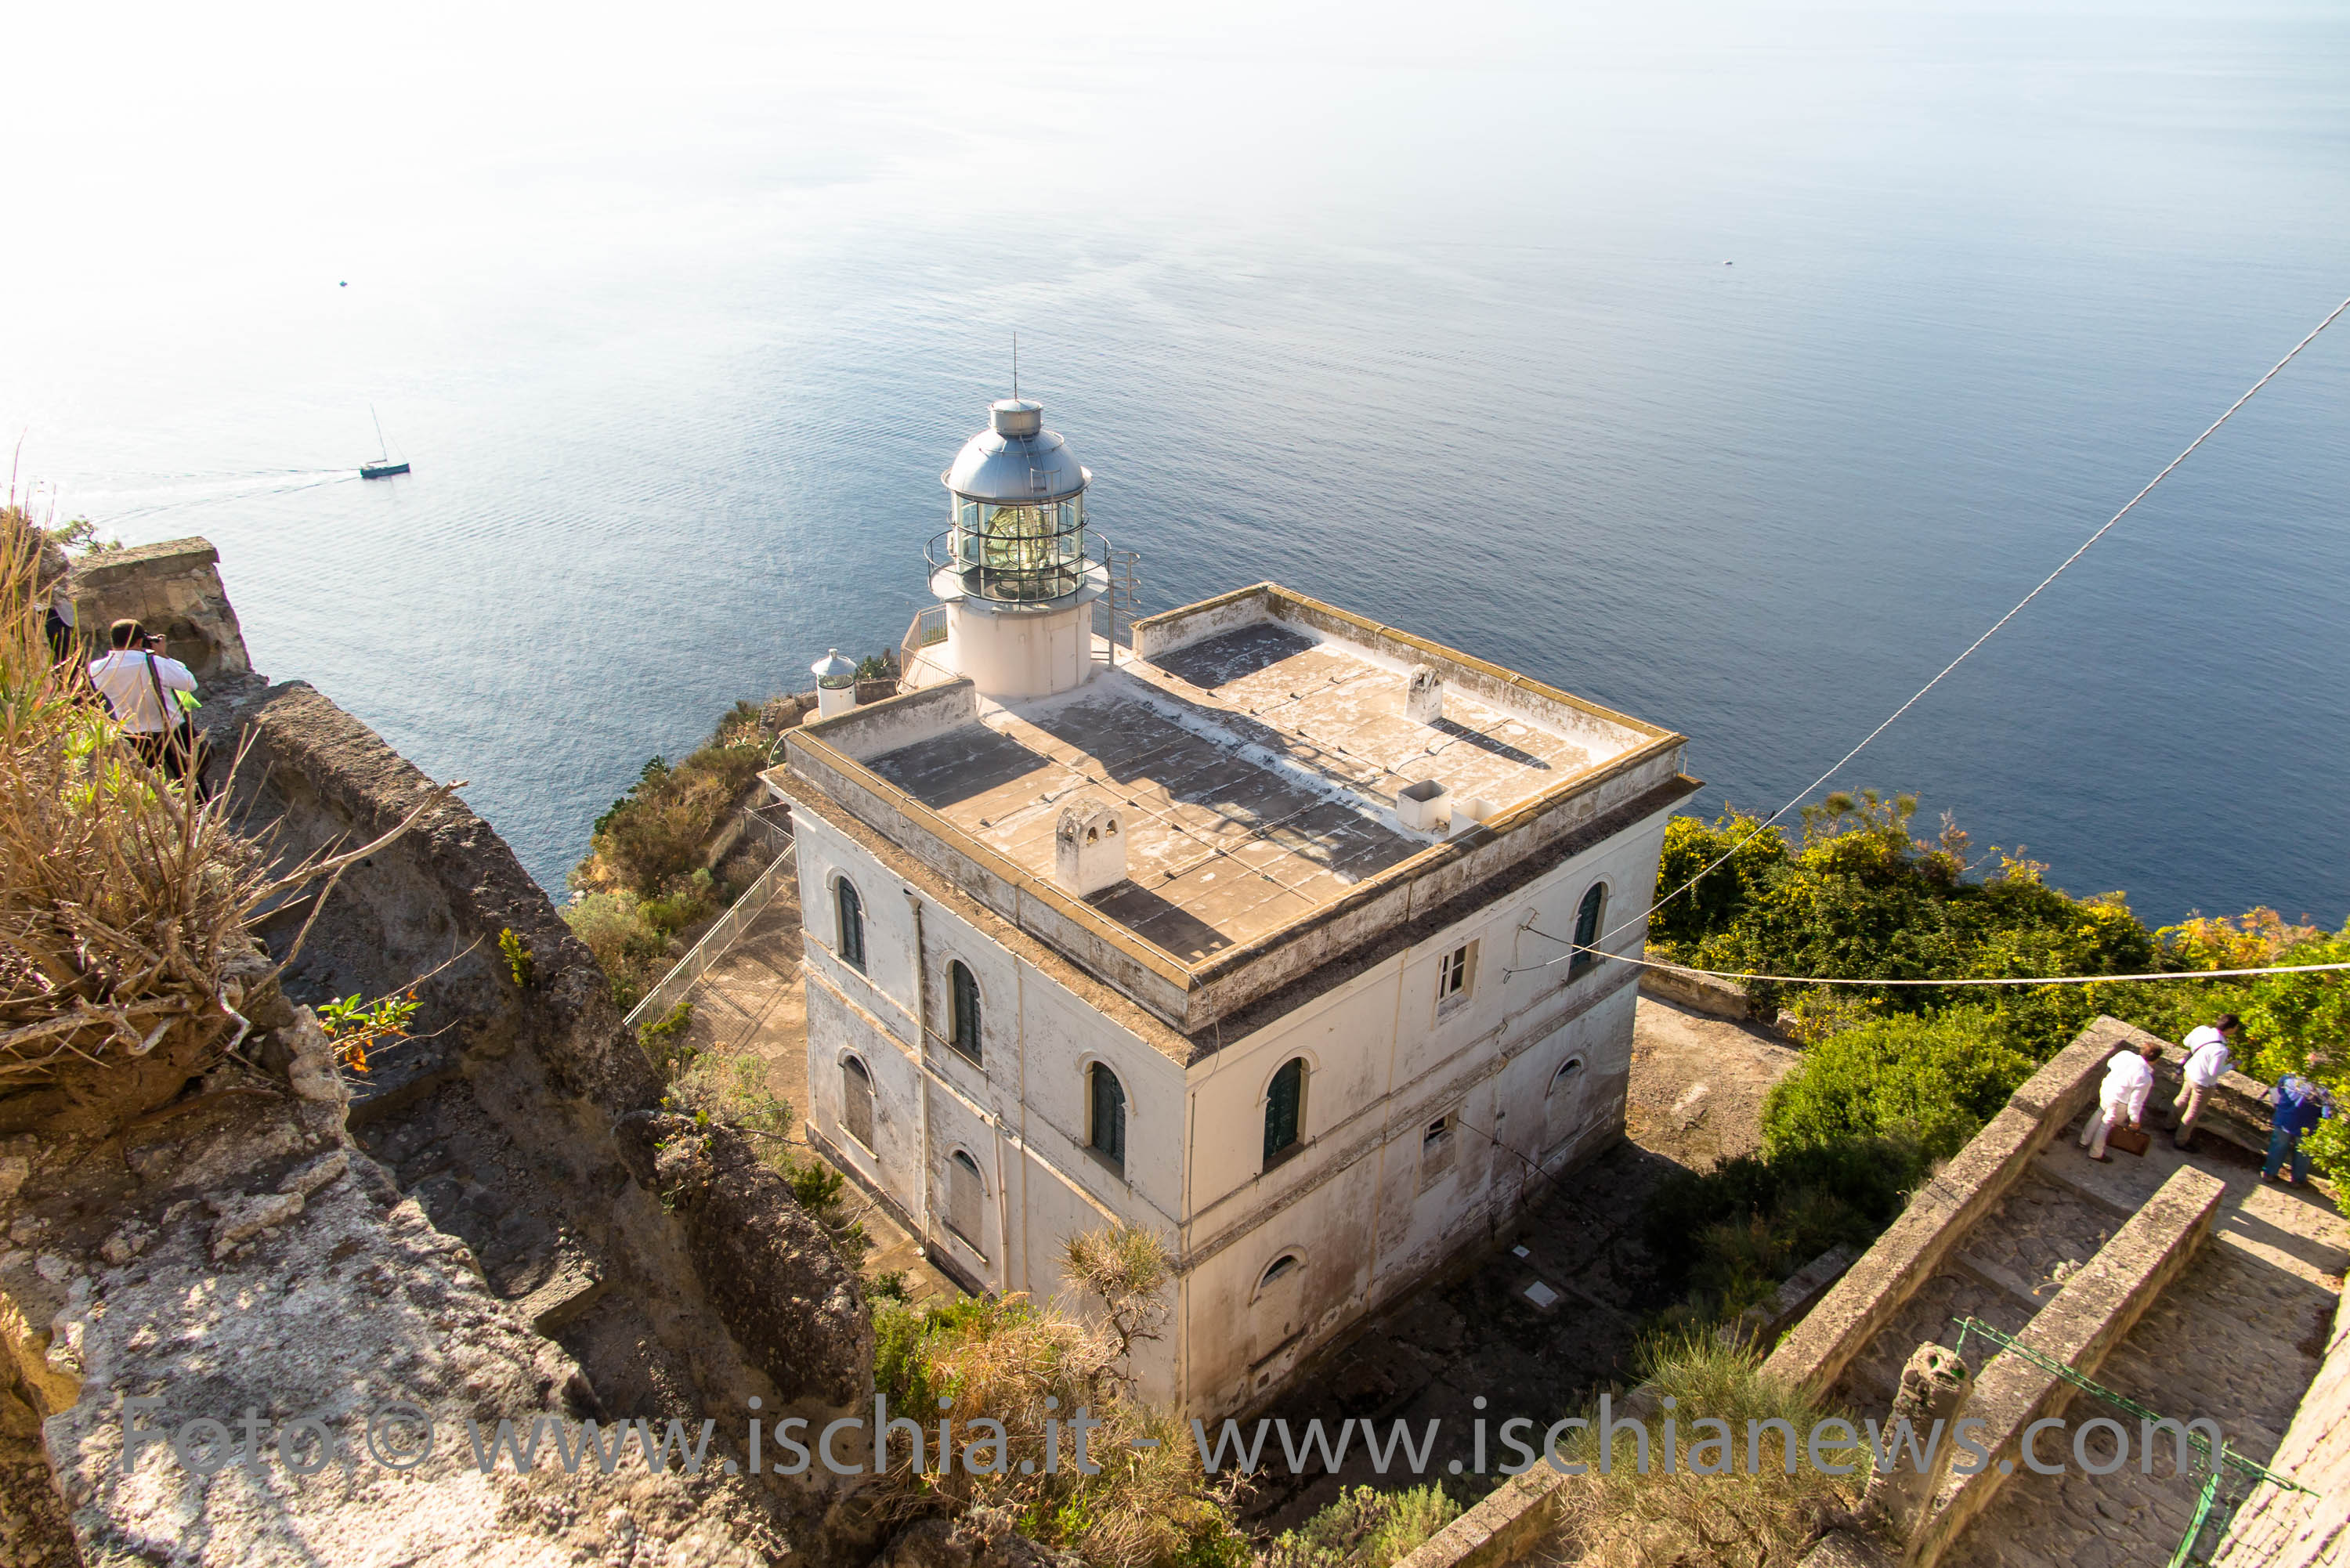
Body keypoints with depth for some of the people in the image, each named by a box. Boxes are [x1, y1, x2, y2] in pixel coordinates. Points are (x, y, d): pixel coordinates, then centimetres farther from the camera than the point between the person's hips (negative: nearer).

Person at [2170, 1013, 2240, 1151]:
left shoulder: (2202, 1029, -18)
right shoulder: (2221, 1050, -38)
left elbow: (2187, 1042, 0)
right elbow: (2214, 1072, -26)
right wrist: (2231, 1065, -11)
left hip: (2190, 1072, 7)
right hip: (2203, 1083, -7)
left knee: (2182, 1100, 31)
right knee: (2193, 1113, 16)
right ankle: (2180, 1141, 33)